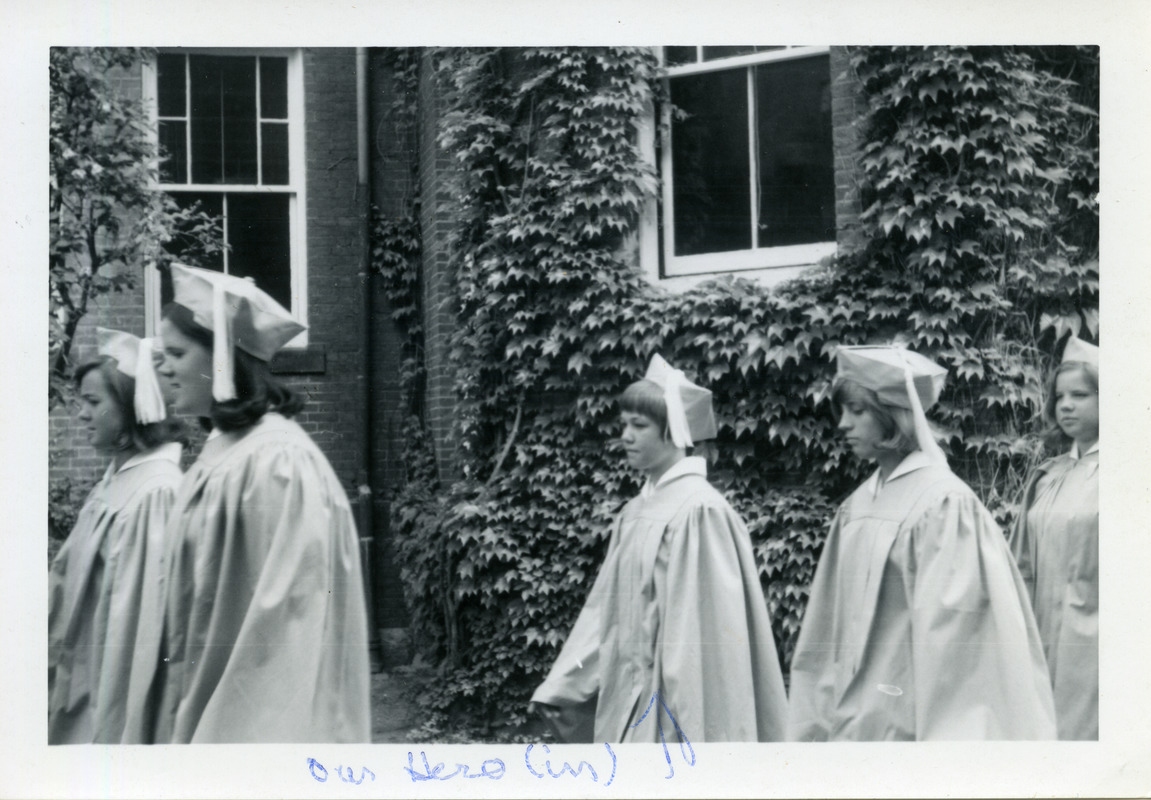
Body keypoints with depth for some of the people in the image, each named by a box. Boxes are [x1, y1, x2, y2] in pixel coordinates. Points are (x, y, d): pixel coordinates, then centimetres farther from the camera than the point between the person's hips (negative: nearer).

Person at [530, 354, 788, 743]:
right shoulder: (636, 512, 11)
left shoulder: (699, 510, -13)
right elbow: (605, 609, 14)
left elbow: (705, 621, -16)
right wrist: (560, 688, 10)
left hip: (673, 697, -8)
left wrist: (689, 726, -17)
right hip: (628, 698, 8)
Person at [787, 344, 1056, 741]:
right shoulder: (857, 506, 8)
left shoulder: (944, 502, -12)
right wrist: (812, 720, 10)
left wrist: (938, 733, -15)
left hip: (905, 720, -6)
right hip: (851, 714, 6)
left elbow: (946, 631, -14)